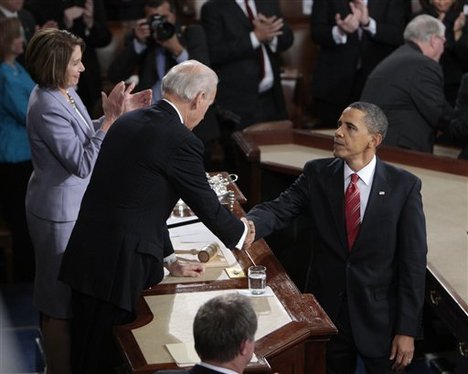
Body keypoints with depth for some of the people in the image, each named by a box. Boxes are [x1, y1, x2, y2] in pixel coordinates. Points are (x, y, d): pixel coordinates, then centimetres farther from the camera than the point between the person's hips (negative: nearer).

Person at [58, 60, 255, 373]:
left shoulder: (128, 122, 12)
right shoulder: (182, 142, -14)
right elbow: (207, 206, -2)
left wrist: (170, 260, 26)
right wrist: (241, 233, 19)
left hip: (85, 256, 8)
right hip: (117, 267, -8)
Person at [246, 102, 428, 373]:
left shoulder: (404, 186, -9)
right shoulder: (317, 174, -2)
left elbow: (414, 262, -9)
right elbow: (279, 210, -12)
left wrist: (407, 330, -10)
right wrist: (250, 225, -36)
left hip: (379, 316, -2)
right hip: (327, 309, 2)